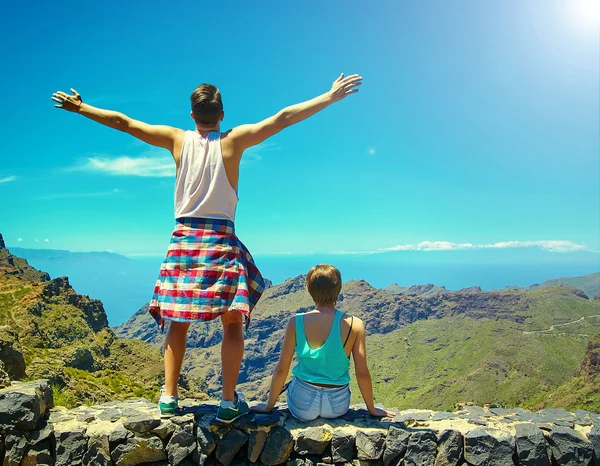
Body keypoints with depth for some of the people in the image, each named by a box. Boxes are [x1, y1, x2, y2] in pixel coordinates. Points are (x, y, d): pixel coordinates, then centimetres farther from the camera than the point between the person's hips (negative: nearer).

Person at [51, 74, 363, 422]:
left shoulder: (177, 139, 4)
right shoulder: (234, 140, -2)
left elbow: (122, 122, 10)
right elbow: (283, 118, -6)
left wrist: (80, 107, 24)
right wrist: (331, 96, -2)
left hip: (183, 239, 3)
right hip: (221, 241, -3)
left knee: (178, 322, 13)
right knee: (233, 323, 5)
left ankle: (169, 398, 17)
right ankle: (230, 402, 7)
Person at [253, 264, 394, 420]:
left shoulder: (296, 322, -14)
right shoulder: (355, 325, -14)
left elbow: (281, 370, -7)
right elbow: (362, 373, -8)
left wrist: (269, 406, 8)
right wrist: (372, 409, 9)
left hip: (302, 405, -1)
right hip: (337, 406, 1)